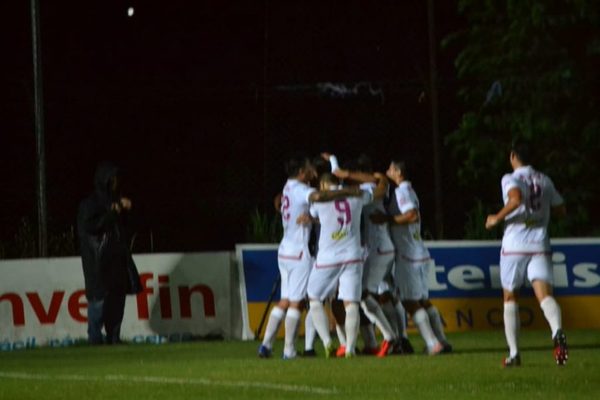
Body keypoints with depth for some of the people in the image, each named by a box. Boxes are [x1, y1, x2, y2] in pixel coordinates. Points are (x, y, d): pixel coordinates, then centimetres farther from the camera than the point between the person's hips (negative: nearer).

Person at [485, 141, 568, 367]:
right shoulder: (545, 181, 13)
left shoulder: (511, 179, -3)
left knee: (510, 298, 12)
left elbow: (516, 199, -24)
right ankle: (557, 331, -43)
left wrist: (497, 218, -11)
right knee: (545, 295, -11)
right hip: (540, 244, 3)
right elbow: (561, 210, 19)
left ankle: (513, 353, 7)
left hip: (515, 246, -3)